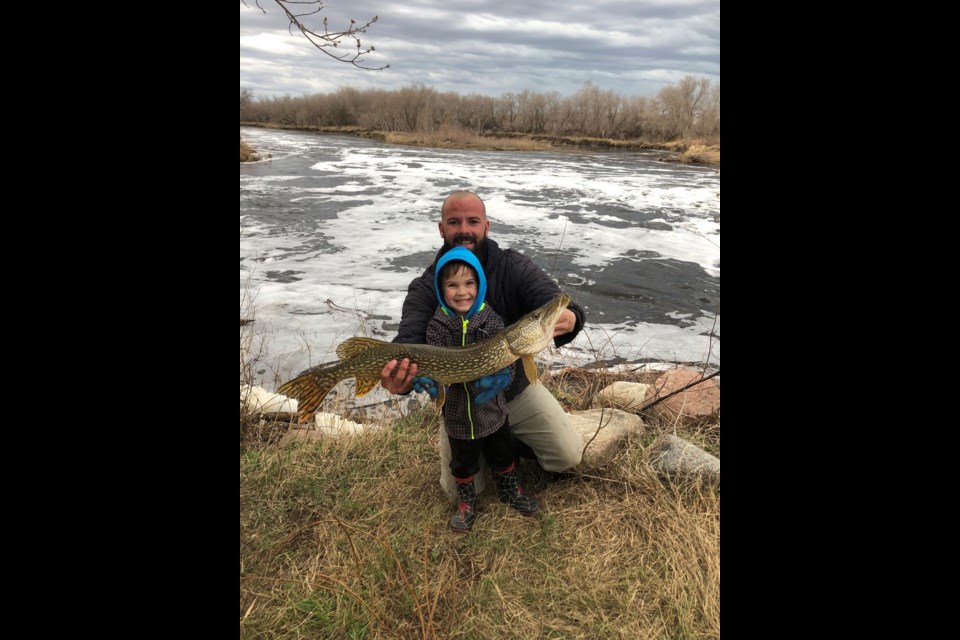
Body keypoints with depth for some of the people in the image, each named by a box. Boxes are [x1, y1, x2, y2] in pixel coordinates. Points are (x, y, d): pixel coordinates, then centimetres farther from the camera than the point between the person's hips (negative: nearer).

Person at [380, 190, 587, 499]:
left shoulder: (515, 267, -14)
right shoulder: (425, 288, -16)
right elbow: (408, 344, -30)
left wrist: (569, 319, -54)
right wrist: (400, 378, -54)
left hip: (518, 389, 1)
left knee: (569, 455, -3)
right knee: (461, 490, -4)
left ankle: (508, 441, 25)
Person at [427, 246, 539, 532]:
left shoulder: (491, 320, -13)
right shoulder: (437, 326, -12)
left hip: (492, 408, 0)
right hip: (457, 413, 0)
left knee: (502, 454, 22)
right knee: (463, 462, 20)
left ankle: (510, 489, 49)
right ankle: (466, 501, 45)